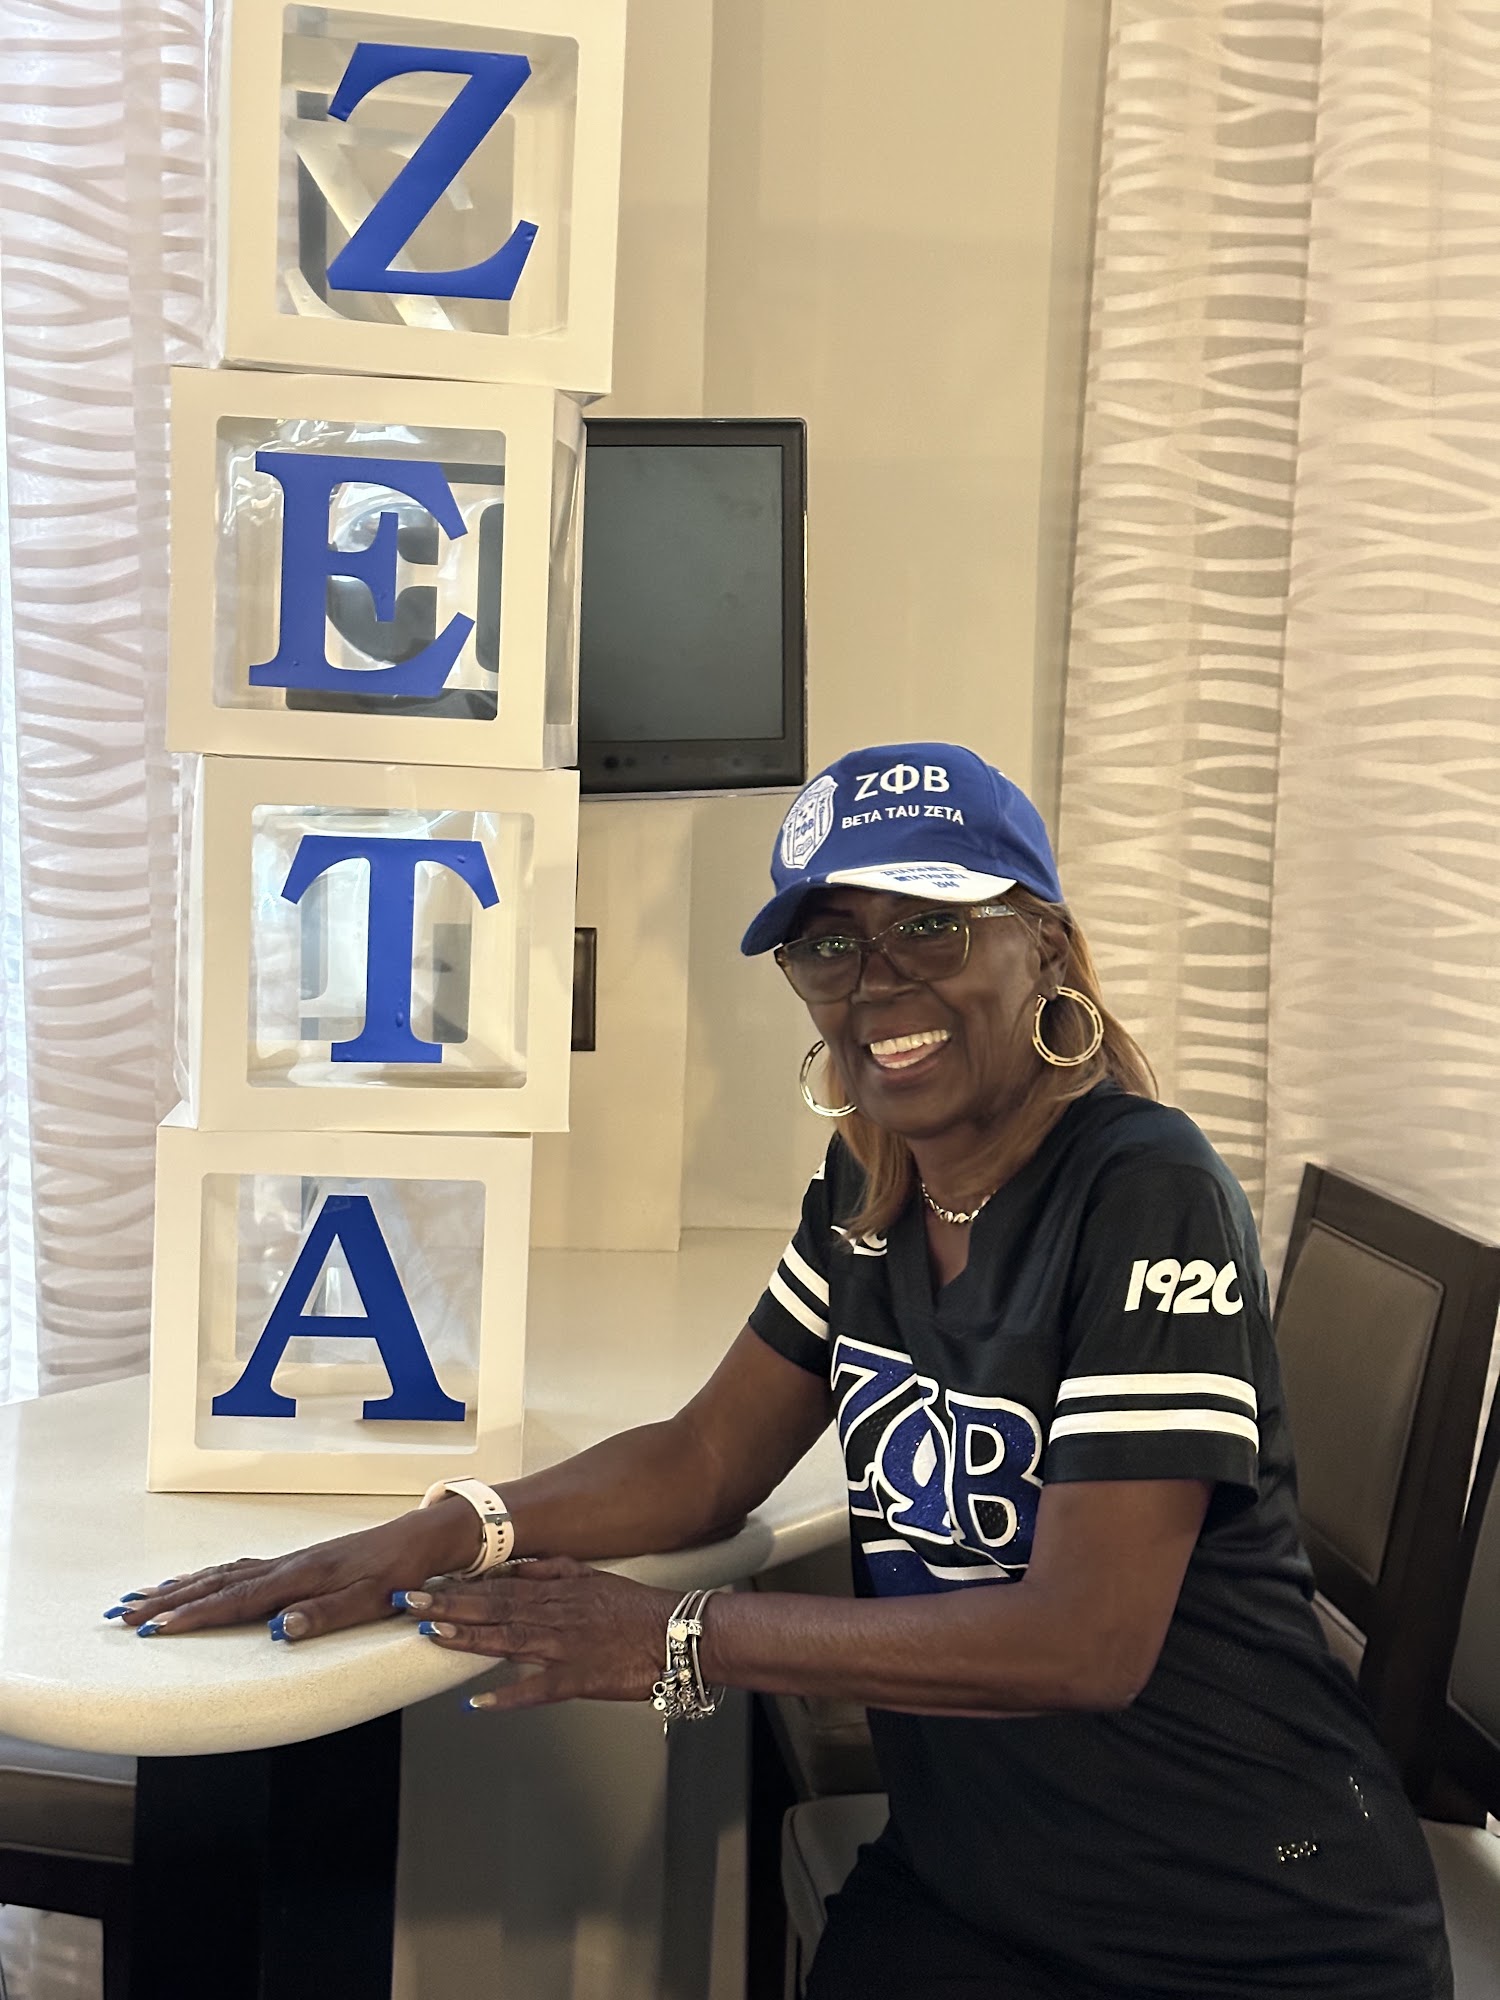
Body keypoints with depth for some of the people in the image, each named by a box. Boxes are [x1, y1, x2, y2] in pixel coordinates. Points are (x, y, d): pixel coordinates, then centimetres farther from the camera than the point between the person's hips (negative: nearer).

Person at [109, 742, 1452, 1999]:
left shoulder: (1144, 1192, -21)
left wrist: (675, 1642, -19)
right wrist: (440, 1540, -11)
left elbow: (1085, 1637, -24)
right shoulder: (867, 1190, 2)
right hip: (966, 1874, 5)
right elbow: (710, 1460, 6)